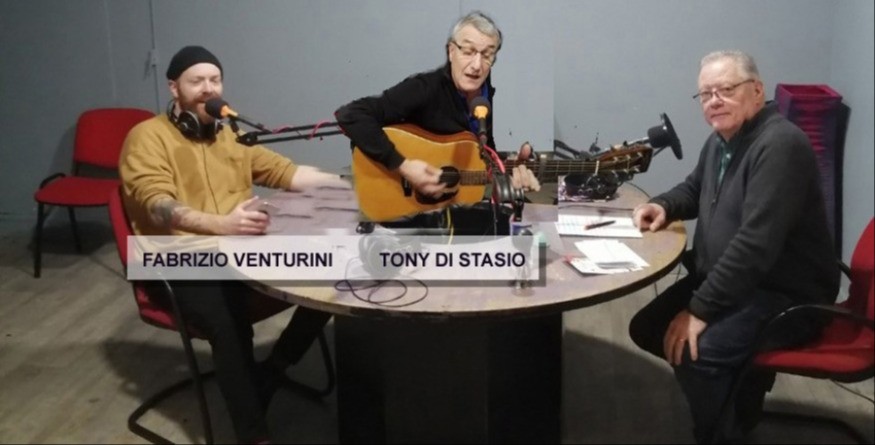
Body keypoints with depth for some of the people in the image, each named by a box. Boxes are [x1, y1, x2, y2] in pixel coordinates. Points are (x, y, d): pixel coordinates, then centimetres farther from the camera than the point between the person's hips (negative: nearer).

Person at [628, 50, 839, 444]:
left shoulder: (780, 146, -23)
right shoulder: (720, 140, 6)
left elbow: (756, 243, -31)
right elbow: (695, 188, 27)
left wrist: (700, 309, -29)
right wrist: (663, 206, 3)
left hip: (786, 295, -10)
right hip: (724, 278, 10)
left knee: (695, 349, -30)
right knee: (647, 328, 7)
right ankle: (742, 375, 20)